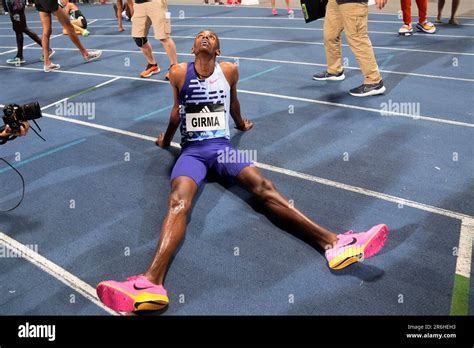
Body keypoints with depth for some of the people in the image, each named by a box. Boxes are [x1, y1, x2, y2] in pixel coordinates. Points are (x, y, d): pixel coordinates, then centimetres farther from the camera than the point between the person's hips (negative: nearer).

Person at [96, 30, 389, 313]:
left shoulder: (230, 70, 9)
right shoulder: (179, 73, 5)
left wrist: (241, 124, 44)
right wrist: (166, 140, 34)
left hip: (223, 146, 1)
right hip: (192, 150, -1)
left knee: (263, 187, -23)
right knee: (178, 201, -31)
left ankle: (331, 242, -36)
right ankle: (153, 282, -52)